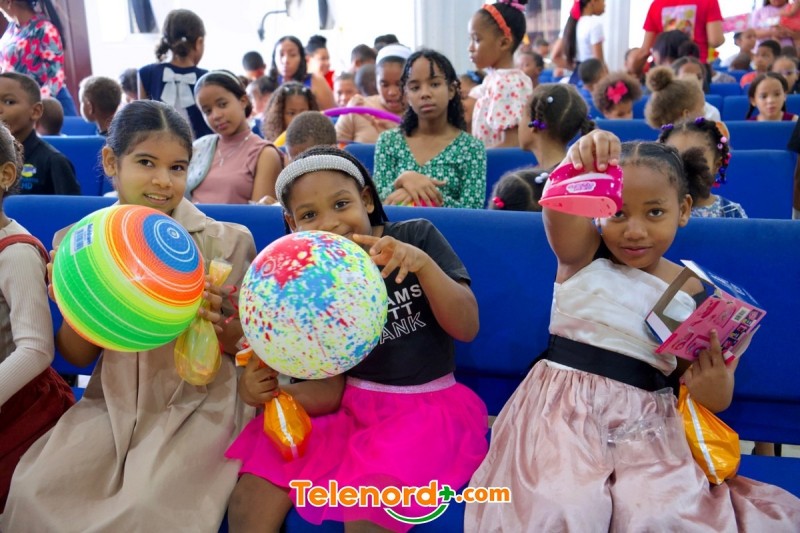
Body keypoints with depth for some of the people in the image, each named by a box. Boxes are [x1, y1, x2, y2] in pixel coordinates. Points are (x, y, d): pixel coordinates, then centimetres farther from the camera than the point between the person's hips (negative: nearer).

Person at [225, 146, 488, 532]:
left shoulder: (417, 237, -5)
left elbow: (467, 328, -11)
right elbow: (330, 388, -1)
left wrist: (423, 264, -27)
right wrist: (269, 390, -21)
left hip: (427, 408, -2)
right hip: (349, 408, 3)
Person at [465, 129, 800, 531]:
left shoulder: (694, 294, 6)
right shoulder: (582, 254, 0)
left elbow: (697, 377, 15)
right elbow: (559, 213, -24)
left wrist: (716, 392, -9)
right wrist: (575, 167, -45)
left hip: (648, 424, 3)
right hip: (565, 409, -2)